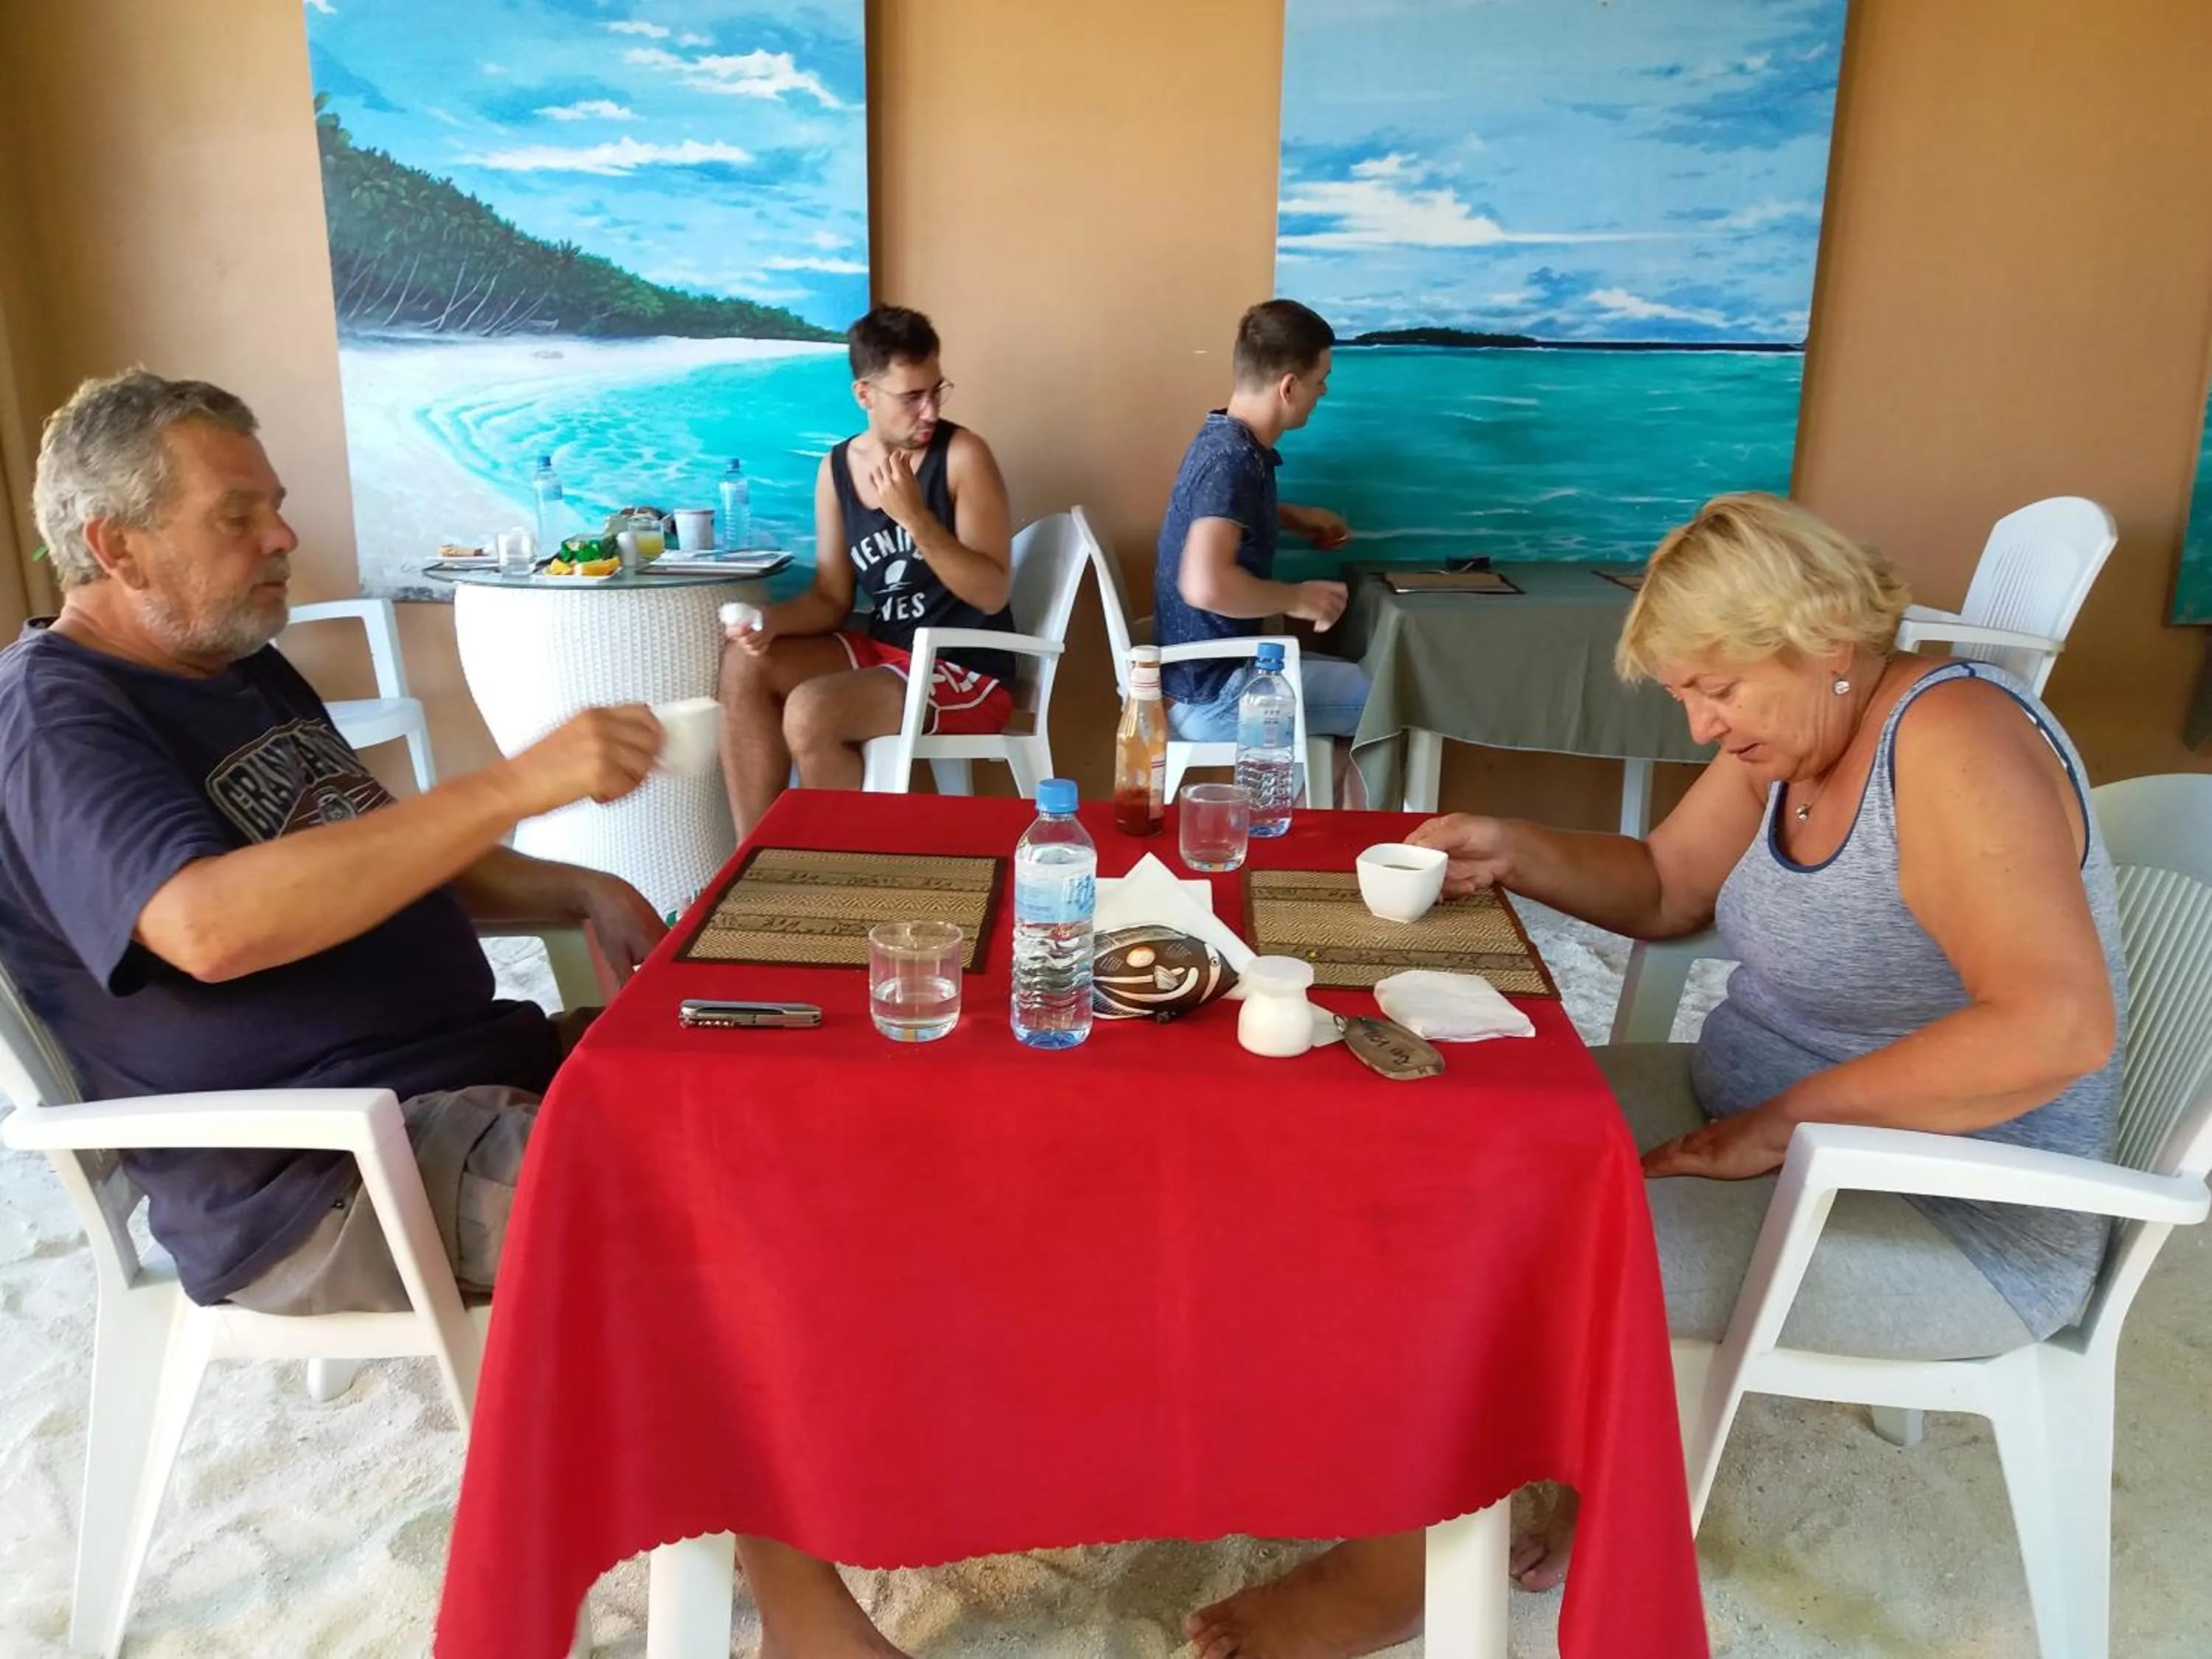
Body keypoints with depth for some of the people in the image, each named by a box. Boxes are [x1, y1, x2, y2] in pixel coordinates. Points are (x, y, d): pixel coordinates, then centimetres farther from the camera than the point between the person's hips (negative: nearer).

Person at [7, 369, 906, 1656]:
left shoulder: (245, 669, 15)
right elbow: (210, 923, -33)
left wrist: (580, 891, 3)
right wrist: (520, 786, -35)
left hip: (472, 1067, 9)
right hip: (324, 1189, -9)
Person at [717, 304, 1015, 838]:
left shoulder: (963, 456, -12)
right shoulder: (836, 469, 4)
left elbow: (993, 595, -19)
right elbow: (831, 599, 7)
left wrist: (914, 518, -30)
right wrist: (772, 619, -14)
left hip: (967, 671, -6)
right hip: (885, 651, 6)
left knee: (809, 713, -26)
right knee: (746, 664, -10)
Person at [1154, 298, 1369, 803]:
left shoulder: (1227, 440, 7)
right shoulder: (1231, 458, -23)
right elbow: (1206, 585, -37)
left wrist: (1295, 517, 19)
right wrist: (1297, 599, -22)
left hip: (1209, 672, 10)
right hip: (1211, 695, -10)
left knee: (1363, 688, 23)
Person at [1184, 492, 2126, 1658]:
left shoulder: (1950, 741, -24)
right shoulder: (1788, 736, 2)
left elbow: (2059, 1026, -32)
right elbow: (1663, 889, 13)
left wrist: (1779, 1126, -26)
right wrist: (1512, 852, -6)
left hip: (1957, 1222, -9)